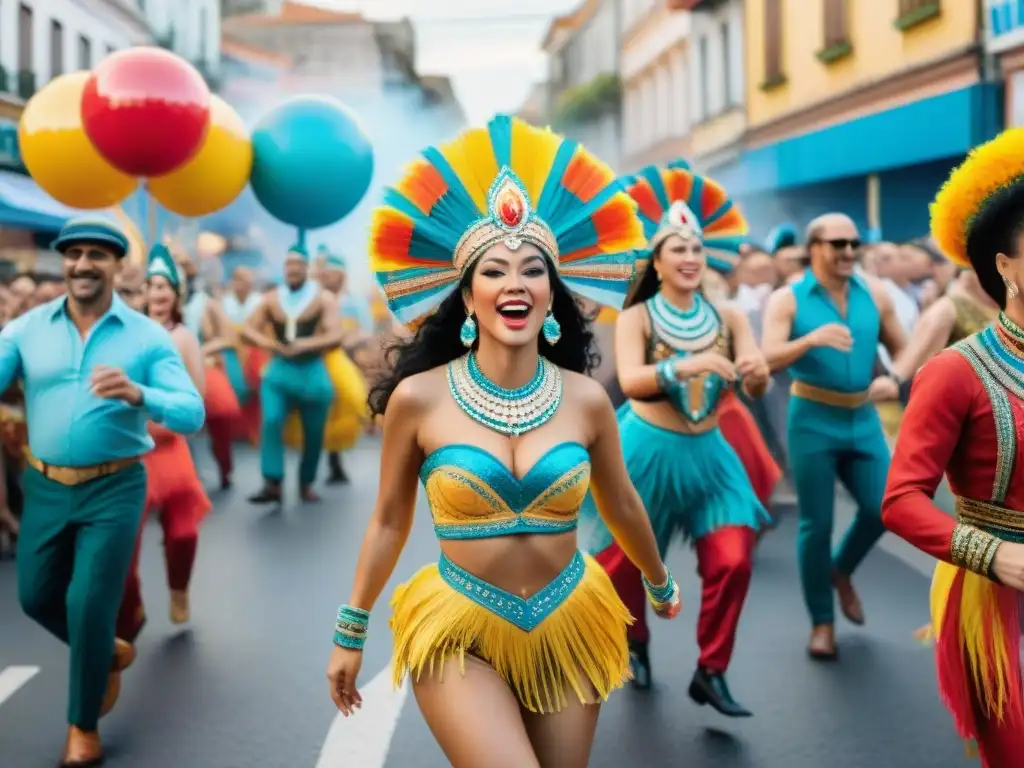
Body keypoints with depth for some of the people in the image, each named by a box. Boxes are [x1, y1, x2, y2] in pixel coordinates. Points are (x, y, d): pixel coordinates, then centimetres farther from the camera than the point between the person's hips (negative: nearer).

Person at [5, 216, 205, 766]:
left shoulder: (147, 337, -9)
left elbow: (192, 413, -17)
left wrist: (137, 394, -35)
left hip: (114, 488, -3)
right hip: (45, 486, 4)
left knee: (88, 604, -3)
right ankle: (108, 653, 45)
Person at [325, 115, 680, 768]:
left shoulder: (586, 399, -5)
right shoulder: (418, 398, -11)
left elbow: (622, 506, 12)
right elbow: (389, 521, 2)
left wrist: (662, 585, 27)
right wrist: (352, 631, 9)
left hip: (568, 629, 3)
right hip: (460, 634, -3)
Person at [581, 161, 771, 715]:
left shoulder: (728, 319, -1)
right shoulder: (637, 318, -10)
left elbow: (757, 389, -9)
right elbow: (630, 381, -26)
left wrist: (757, 373, -33)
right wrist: (686, 364, -41)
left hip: (707, 454, 2)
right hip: (646, 451, -2)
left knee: (732, 562, -9)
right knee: (624, 561, 10)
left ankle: (710, 673, 8)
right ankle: (634, 643, 40)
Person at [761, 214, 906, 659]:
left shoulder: (874, 294, 5)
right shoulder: (787, 299, -5)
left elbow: (901, 348, 16)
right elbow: (767, 360, -17)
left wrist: (895, 381, -4)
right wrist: (811, 340, -33)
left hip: (863, 419, 3)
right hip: (813, 421, -3)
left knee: (883, 508, -5)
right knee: (816, 524, 1)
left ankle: (841, 572, 26)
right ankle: (822, 621, 16)